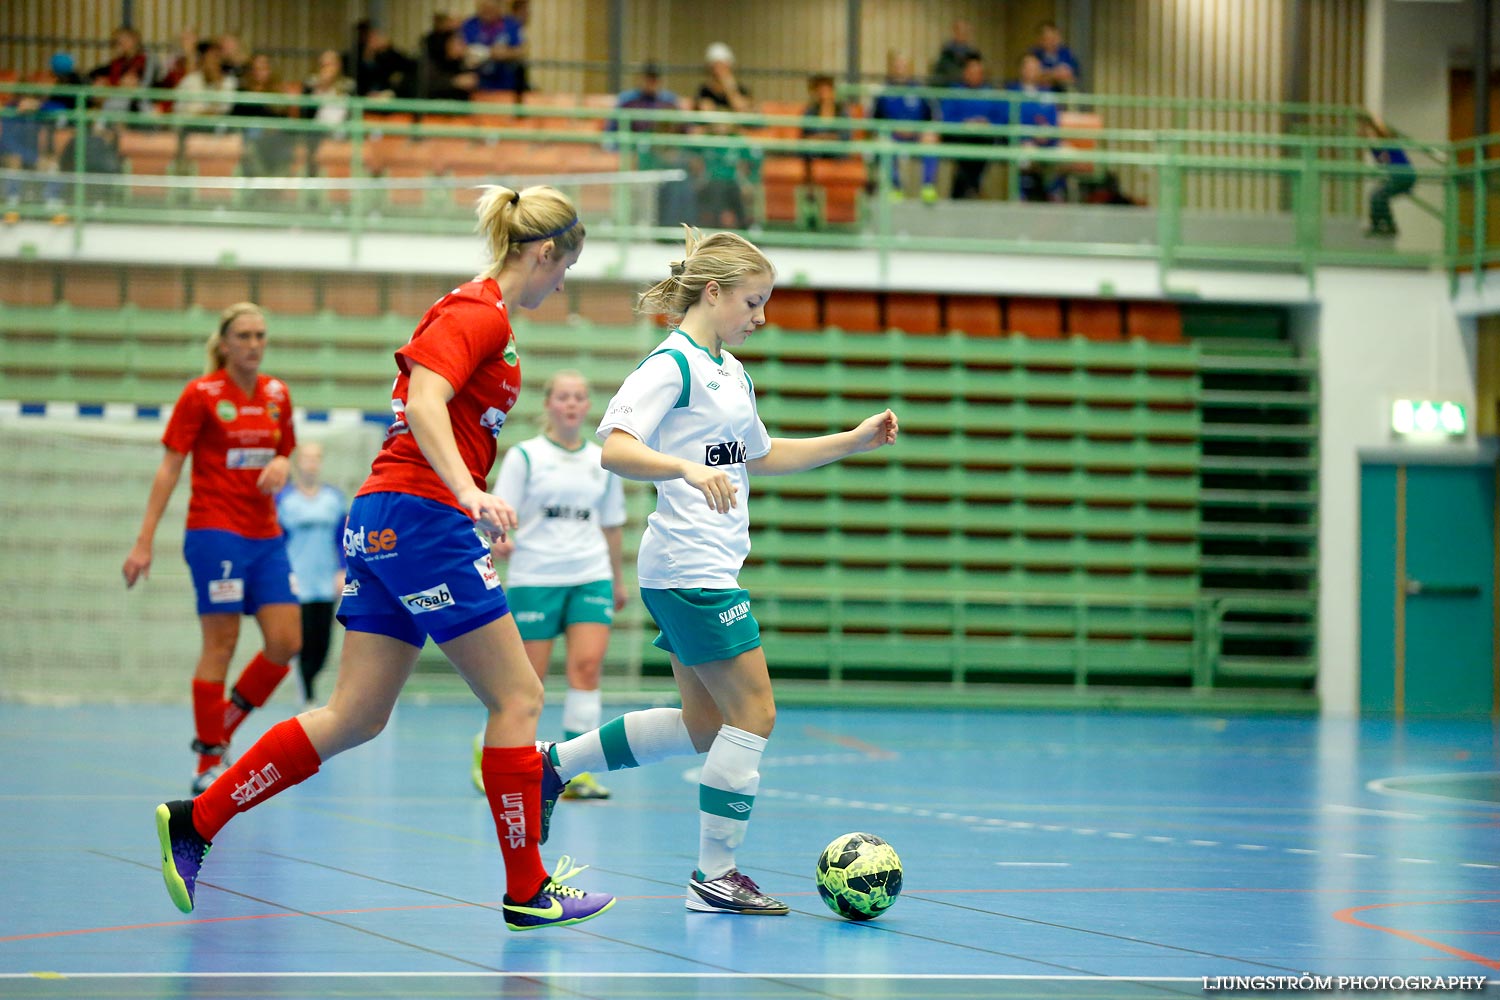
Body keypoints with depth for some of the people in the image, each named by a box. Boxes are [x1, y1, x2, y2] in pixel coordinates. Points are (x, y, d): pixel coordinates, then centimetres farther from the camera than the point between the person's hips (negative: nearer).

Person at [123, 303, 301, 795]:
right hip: (215, 530, -6)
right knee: (221, 643, -7)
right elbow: (169, 468, -5)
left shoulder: (277, 394, 10)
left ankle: (222, 728, 16)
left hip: (265, 535, 6)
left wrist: (281, 465, -5)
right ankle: (209, 763, 2)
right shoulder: (201, 394, -5)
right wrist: (144, 541, -10)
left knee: (285, 643, -3)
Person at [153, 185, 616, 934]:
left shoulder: (470, 311, 20)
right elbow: (424, 401, -24)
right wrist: (470, 492, -36)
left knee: (356, 718, 6)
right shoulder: (481, 314, -9)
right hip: (423, 515, -10)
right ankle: (527, 890, 2)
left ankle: (193, 822, 5)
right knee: (516, 697, -2)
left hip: (383, 522, 10)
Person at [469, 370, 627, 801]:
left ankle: (575, 770, -12)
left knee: (587, 665, -14)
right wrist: (499, 543, -24)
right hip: (534, 577, -3)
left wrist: (618, 579, 24)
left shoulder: (602, 461, 10)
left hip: (590, 576, 3)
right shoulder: (525, 456, 0)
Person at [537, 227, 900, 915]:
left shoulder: (732, 372, 17)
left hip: (710, 568, 10)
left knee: (704, 723, 13)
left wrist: (852, 441, 27)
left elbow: (761, 455, 32)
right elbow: (615, 448, -23)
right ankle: (714, 876, -1)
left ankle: (553, 761, 22)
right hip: (690, 568, -10)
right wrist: (689, 468, -37)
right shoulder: (674, 363, -12)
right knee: (753, 713, -7)